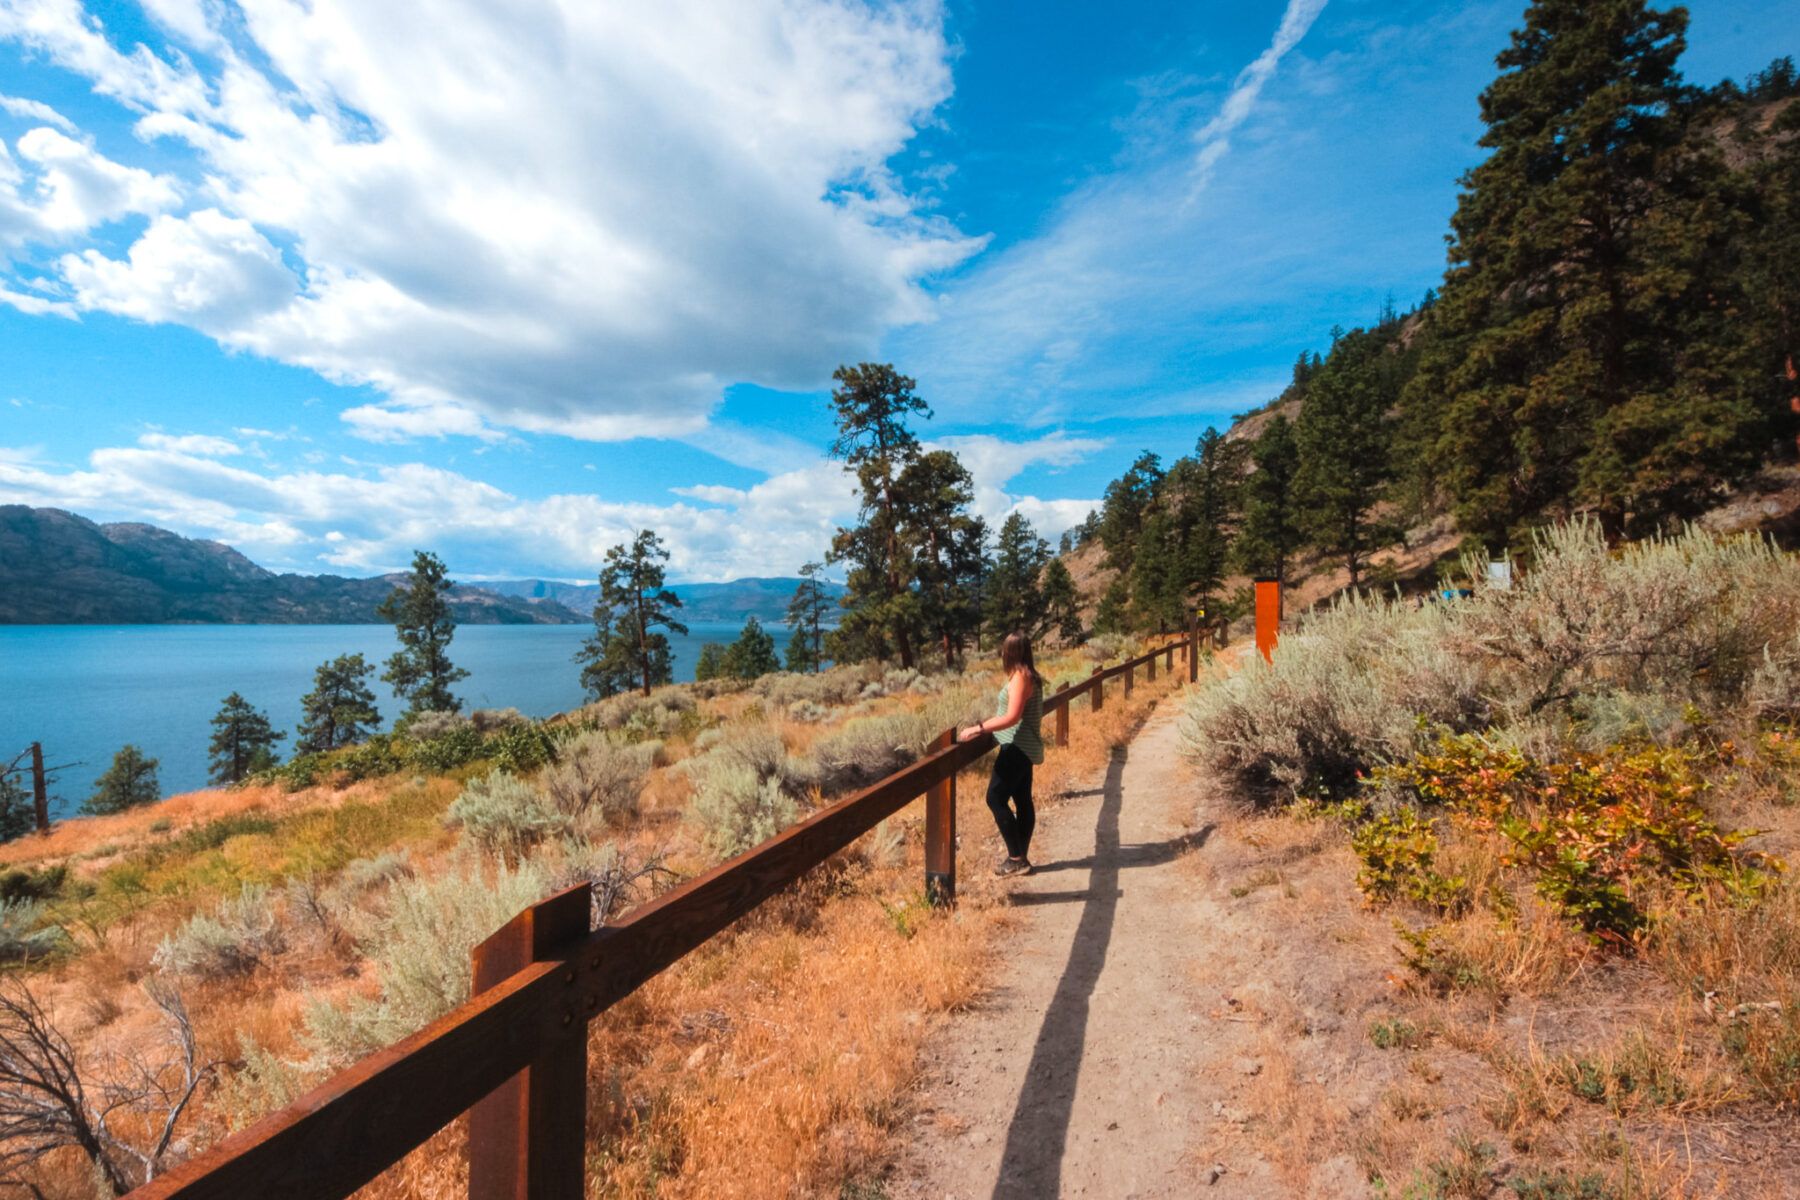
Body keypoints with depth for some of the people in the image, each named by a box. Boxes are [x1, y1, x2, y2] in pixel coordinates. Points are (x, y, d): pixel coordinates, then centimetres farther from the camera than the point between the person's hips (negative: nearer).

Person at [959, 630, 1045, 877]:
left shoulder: (1020, 677, -17)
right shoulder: (1029, 676, 11)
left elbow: (1012, 717, -25)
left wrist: (978, 729, -25)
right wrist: (985, 724, 24)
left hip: (1018, 748, -10)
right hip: (1025, 748, 10)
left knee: (996, 798, -7)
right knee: (1022, 801, 12)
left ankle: (1016, 858, -3)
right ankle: (1021, 859, 18)